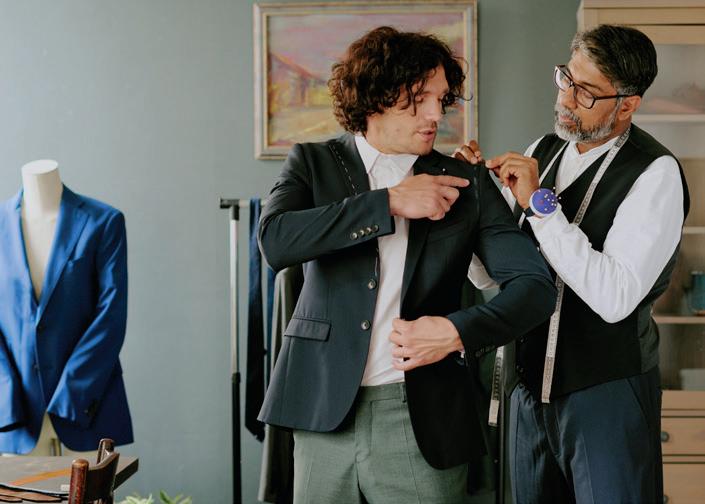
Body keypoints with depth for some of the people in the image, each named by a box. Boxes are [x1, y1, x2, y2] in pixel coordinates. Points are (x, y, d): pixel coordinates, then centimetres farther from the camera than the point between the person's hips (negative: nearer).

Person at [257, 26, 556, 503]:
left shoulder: (467, 183, 6)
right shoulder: (314, 162, 6)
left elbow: (535, 285, 0)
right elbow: (275, 241, -13)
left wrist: (457, 331, -16)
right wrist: (389, 202, -14)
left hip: (422, 419, 0)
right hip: (324, 412, 0)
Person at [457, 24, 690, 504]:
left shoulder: (656, 174, -13)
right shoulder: (542, 152, 7)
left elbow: (614, 298, -25)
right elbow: (489, 274, 9)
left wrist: (539, 203, -23)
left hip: (607, 393, -6)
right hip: (531, 389, 6)